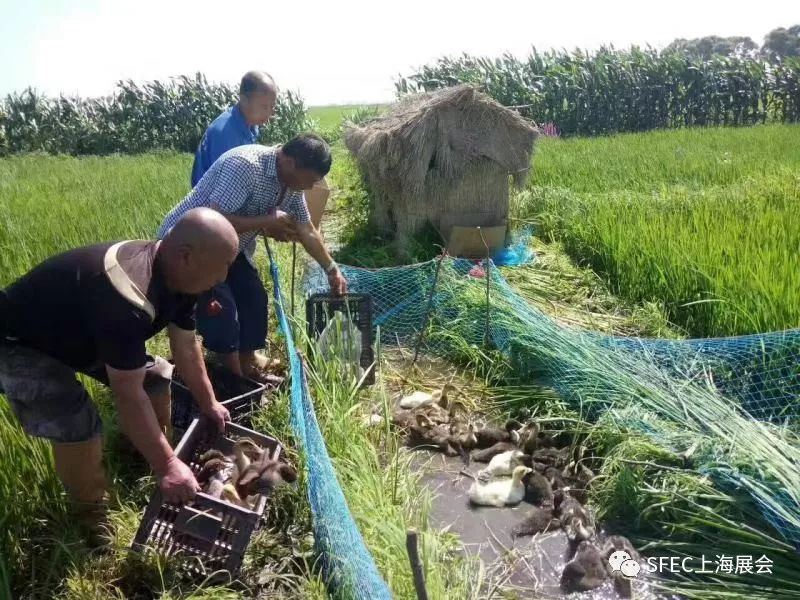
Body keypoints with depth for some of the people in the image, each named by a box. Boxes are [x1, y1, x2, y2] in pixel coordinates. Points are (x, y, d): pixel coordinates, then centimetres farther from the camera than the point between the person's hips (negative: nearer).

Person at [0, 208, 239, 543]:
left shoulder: (176, 275, -13)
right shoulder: (127, 299, -42)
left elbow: (186, 347, 1)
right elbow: (128, 394, -36)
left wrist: (209, 405, 8)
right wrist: (166, 466, -29)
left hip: (81, 333, 9)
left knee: (156, 375, 6)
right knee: (79, 428, -20)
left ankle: (150, 454, 31)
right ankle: (90, 511, 8)